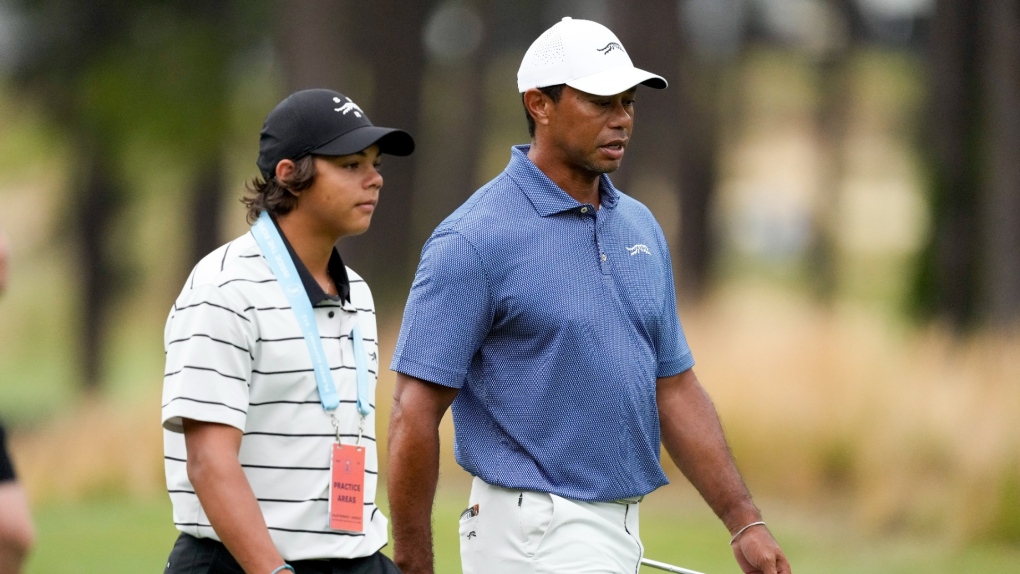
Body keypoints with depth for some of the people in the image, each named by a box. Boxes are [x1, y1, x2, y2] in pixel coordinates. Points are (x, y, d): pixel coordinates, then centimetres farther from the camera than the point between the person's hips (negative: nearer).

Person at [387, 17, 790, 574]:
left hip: (621, 529, 8)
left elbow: (674, 389, 16)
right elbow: (415, 415, -12)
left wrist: (745, 523, 8)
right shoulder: (475, 239, -12)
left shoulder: (639, 229, 12)